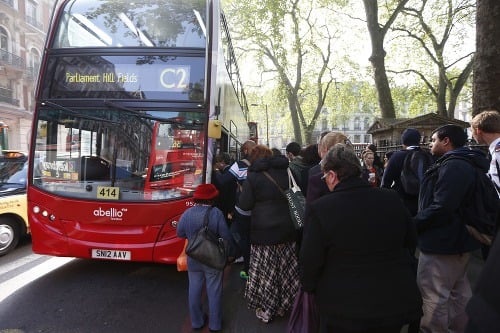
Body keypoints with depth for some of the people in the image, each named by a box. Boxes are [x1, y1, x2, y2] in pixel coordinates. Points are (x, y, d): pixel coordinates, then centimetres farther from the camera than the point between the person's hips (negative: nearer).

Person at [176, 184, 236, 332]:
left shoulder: (187, 213, -9)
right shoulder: (216, 213, -20)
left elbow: (180, 233, 3)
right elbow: (226, 236, -16)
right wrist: (232, 248, 3)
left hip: (193, 259, 3)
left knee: (194, 290, 18)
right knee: (214, 291, 12)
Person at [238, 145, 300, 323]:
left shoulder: (253, 176, -8)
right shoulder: (285, 171, 4)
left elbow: (244, 205, -7)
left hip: (264, 230, -4)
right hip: (287, 228, 5)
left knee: (266, 272, 8)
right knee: (285, 270, 15)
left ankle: (266, 310, 20)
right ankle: (283, 305, 30)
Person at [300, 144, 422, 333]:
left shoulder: (322, 208, -20)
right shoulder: (392, 199, -6)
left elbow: (310, 260, -13)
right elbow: (410, 240, 10)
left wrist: (309, 286, 6)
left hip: (344, 307, -4)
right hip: (395, 302, 4)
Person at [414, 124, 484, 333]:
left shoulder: (453, 166, -21)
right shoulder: (464, 163, 12)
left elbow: (441, 208, -28)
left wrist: (413, 224, -16)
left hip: (442, 242, -11)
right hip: (458, 239, 11)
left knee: (433, 294, -1)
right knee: (458, 290, 23)